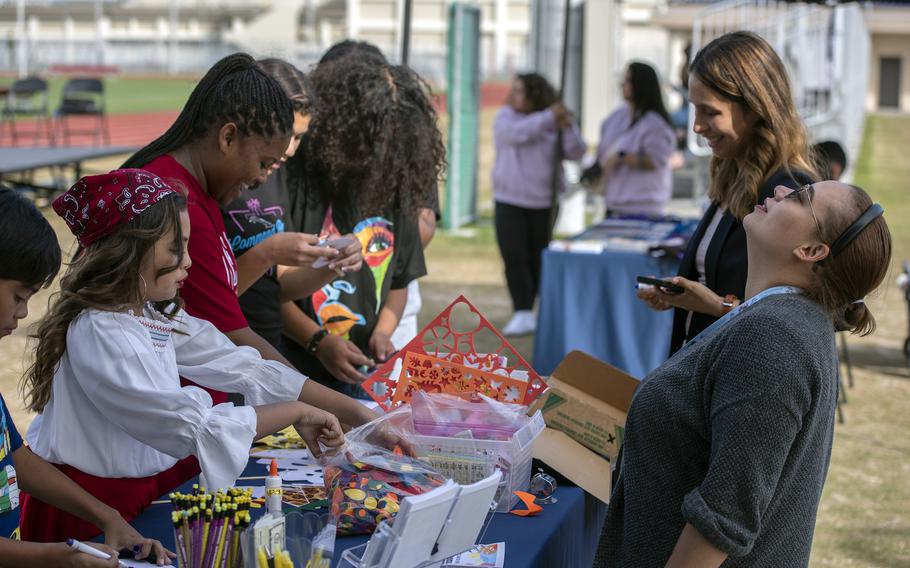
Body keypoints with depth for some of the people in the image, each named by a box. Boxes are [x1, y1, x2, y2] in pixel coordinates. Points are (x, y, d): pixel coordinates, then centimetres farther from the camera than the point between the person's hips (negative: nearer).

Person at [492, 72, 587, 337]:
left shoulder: (554, 125, 2)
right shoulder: (506, 117, 1)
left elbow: (576, 153, -6)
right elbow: (517, 133, -20)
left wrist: (567, 127, -22)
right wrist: (548, 117, -25)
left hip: (544, 203, 1)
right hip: (510, 202, 0)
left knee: (537, 261, 4)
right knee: (514, 260, -11)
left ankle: (526, 312, 14)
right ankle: (523, 315, -12)